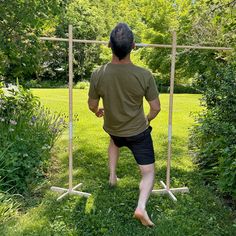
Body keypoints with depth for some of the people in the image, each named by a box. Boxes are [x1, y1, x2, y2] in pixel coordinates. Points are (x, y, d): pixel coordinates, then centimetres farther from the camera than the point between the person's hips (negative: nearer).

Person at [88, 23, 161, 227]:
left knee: (115, 142, 39)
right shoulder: (144, 75, -24)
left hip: (113, 129, 3)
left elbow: (92, 106, -6)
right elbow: (156, 108, -12)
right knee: (149, 172, 10)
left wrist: (98, 112, 18)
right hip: (138, 132, -3)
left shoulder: (98, 75, -21)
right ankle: (141, 206, -9)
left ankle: (112, 176, 38)